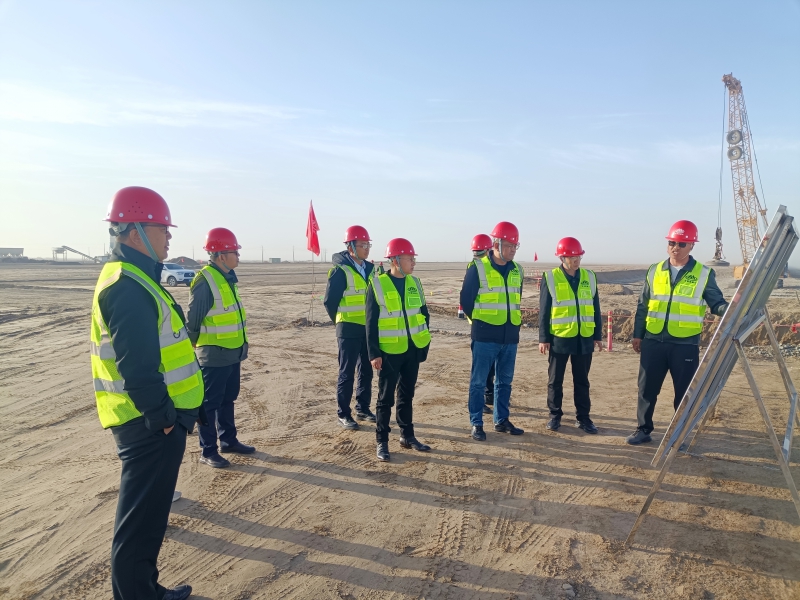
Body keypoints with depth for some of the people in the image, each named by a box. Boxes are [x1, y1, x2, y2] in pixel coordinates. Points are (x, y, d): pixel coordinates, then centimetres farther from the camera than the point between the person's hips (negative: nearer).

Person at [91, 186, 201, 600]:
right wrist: (163, 418, -18)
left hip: (153, 421, 11)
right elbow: (137, 367, -27)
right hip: (149, 425, -11)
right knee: (141, 521, 3)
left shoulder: (135, 278, 13)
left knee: (148, 510, 21)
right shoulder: (128, 286, -21)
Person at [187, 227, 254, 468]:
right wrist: (195, 349, -10)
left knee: (228, 399, 20)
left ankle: (229, 440, 34)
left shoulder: (228, 278, 9)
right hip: (214, 356, -9)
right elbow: (193, 320, -18)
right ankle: (208, 451, 14)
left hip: (232, 353, 9)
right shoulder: (205, 281, -20)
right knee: (210, 403, 3)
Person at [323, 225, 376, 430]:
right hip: (349, 330, -6)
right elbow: (329, 301, -11)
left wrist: (372, 320, 12)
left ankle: (363, 409, 26)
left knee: (366, 370, 13)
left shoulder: (370, 269, 7)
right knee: (347, 373, 1)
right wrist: (343, 321, 1)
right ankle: (343, 414, 13)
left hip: (369, 328, 7)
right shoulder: (340, 271, -14)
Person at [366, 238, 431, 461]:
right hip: (389, 350, -5)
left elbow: (424, 312, 14)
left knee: (407, 394, 15)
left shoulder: (414, 282, 5)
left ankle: (407, 436, 27)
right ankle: (382, 441, 14)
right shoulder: (377, 284, -10)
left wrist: (424, 341, 8)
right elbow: (371, 322, -10)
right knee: (386, 397, 3)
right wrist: (374, 353, -13)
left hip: (413, 348, 5)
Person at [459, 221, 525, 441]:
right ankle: (476, 423, 12)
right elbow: (466, 300, -3)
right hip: (485, 336, -5)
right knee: (478, 381, 1)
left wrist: (511, 322, 15)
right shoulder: (478, 268, -9)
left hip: (510, 336, 6)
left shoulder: (517, 271, 9)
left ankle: (501, 420, 26)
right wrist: (479, 321, 5)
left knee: (505, 381, 14)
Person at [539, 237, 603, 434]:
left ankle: (583, 417, 22)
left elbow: (595, 308, 11)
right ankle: (555, 415, 20)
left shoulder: (589, 277, 7)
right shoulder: (551, 278, -4)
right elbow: (544, 311, -3)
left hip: (584, 338, 3)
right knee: (555, 380, 7)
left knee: (582, 381, 11)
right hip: (559, 338, -3)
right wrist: (544, 338, -6)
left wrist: (598, 335, 9)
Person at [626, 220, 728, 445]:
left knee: (684, 392, 6)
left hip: (685, 344, -2)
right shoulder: (654, 271, 7)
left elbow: (717, 303, 2)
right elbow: (643, 306, 12)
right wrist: (637, 334, 10)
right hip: (653, 341, 2)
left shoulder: (704, 274, 0)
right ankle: (643, 429, 21)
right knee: (647, 388, 7)